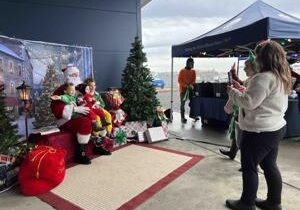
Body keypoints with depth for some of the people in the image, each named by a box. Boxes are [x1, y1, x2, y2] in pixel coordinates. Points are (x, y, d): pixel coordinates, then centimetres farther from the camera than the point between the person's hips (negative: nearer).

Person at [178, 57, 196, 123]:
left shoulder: (193, 71, 8)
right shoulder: (182, 71, -4)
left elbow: (194, 80, 7)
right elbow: (179, 80, -6)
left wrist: (191, 84, -13)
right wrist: (186, 85, -18)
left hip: (190, 89, 4)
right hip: (183, 89, -3)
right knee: (182, 103, -2)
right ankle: (182, 117, 2)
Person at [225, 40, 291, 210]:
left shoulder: (263, 78, -22)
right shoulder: (283, 77, 10)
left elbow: (248, 103, -22)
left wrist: (232, 91, -7)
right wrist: (243, 90, 11)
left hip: (260, 131, -9)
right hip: (276, 127, 10)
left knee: (249, 167, 6)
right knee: (270, 166, 20)